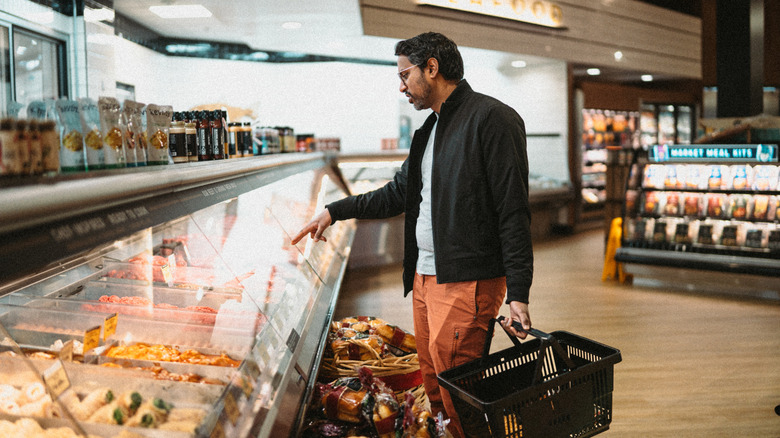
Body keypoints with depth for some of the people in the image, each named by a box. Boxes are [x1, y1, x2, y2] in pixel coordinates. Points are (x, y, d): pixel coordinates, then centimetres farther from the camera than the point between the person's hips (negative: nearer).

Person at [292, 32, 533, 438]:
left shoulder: (491, 119, -10)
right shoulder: (431, 130, 18)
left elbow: (513, 213, -14)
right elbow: (399, 192, 28)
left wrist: (518, 295, -17)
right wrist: (334, 211, 24)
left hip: (467, 283, -9)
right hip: (424, 278, 9)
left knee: (458, 399, -5)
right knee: (434, 389, 14)